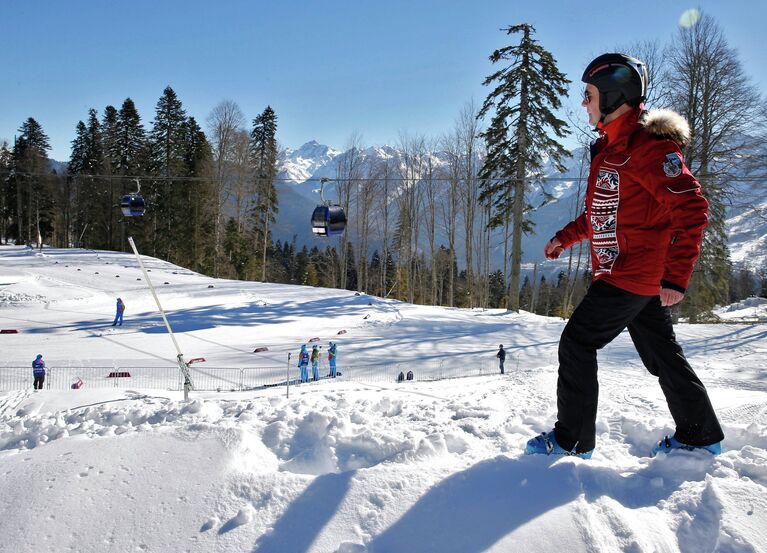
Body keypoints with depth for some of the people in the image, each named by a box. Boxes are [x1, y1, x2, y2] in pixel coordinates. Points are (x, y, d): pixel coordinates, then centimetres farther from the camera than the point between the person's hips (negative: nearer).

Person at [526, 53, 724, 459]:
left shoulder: (648, 145, -17)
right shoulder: (611, 146, 14)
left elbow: (691, 209, -21)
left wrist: (676, 276, -24)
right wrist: (566, 236, 19)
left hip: (632, 273, -10)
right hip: (632, 273, 10)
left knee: (577, 343, -4)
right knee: (660, 351, 16)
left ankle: (572, 439, 7)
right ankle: (699, 434, 29)